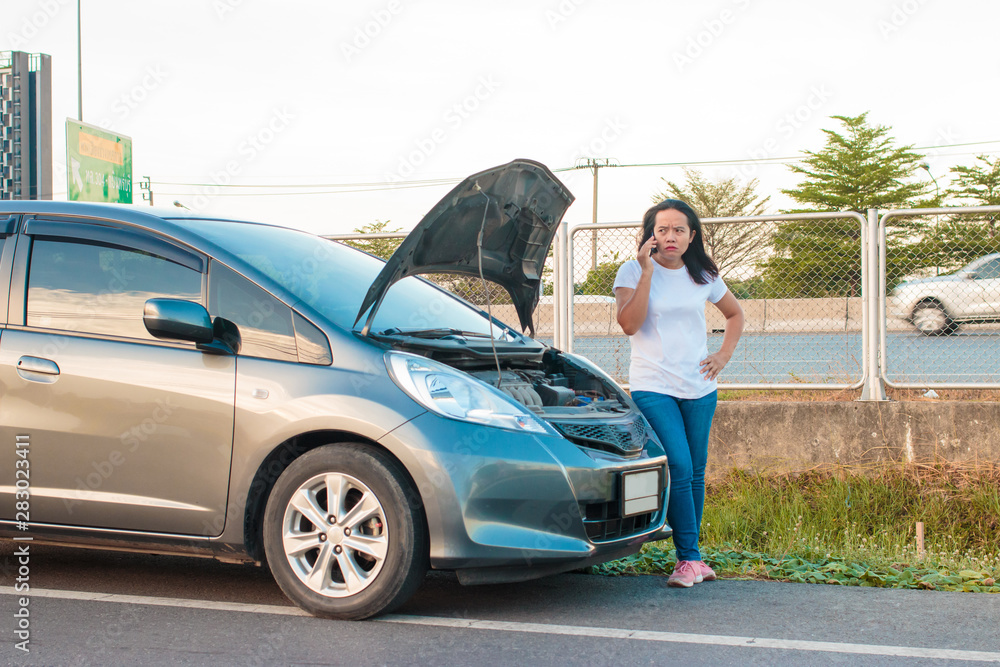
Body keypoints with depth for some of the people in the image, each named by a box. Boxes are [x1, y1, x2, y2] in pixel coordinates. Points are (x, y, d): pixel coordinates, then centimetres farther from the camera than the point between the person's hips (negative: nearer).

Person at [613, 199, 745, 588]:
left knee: (695, 471, 8)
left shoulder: (703, 276, 8)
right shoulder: (632, 272, -3)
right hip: (653, 388, -4)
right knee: (679, 468, -16)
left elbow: (735, 313, 24)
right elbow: (629, 325, -17)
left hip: (699, 389, 4)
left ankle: (692, 554, 18)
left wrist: (724, 355, 10)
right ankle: (689, 558, -7)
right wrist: (647, 272, -19)